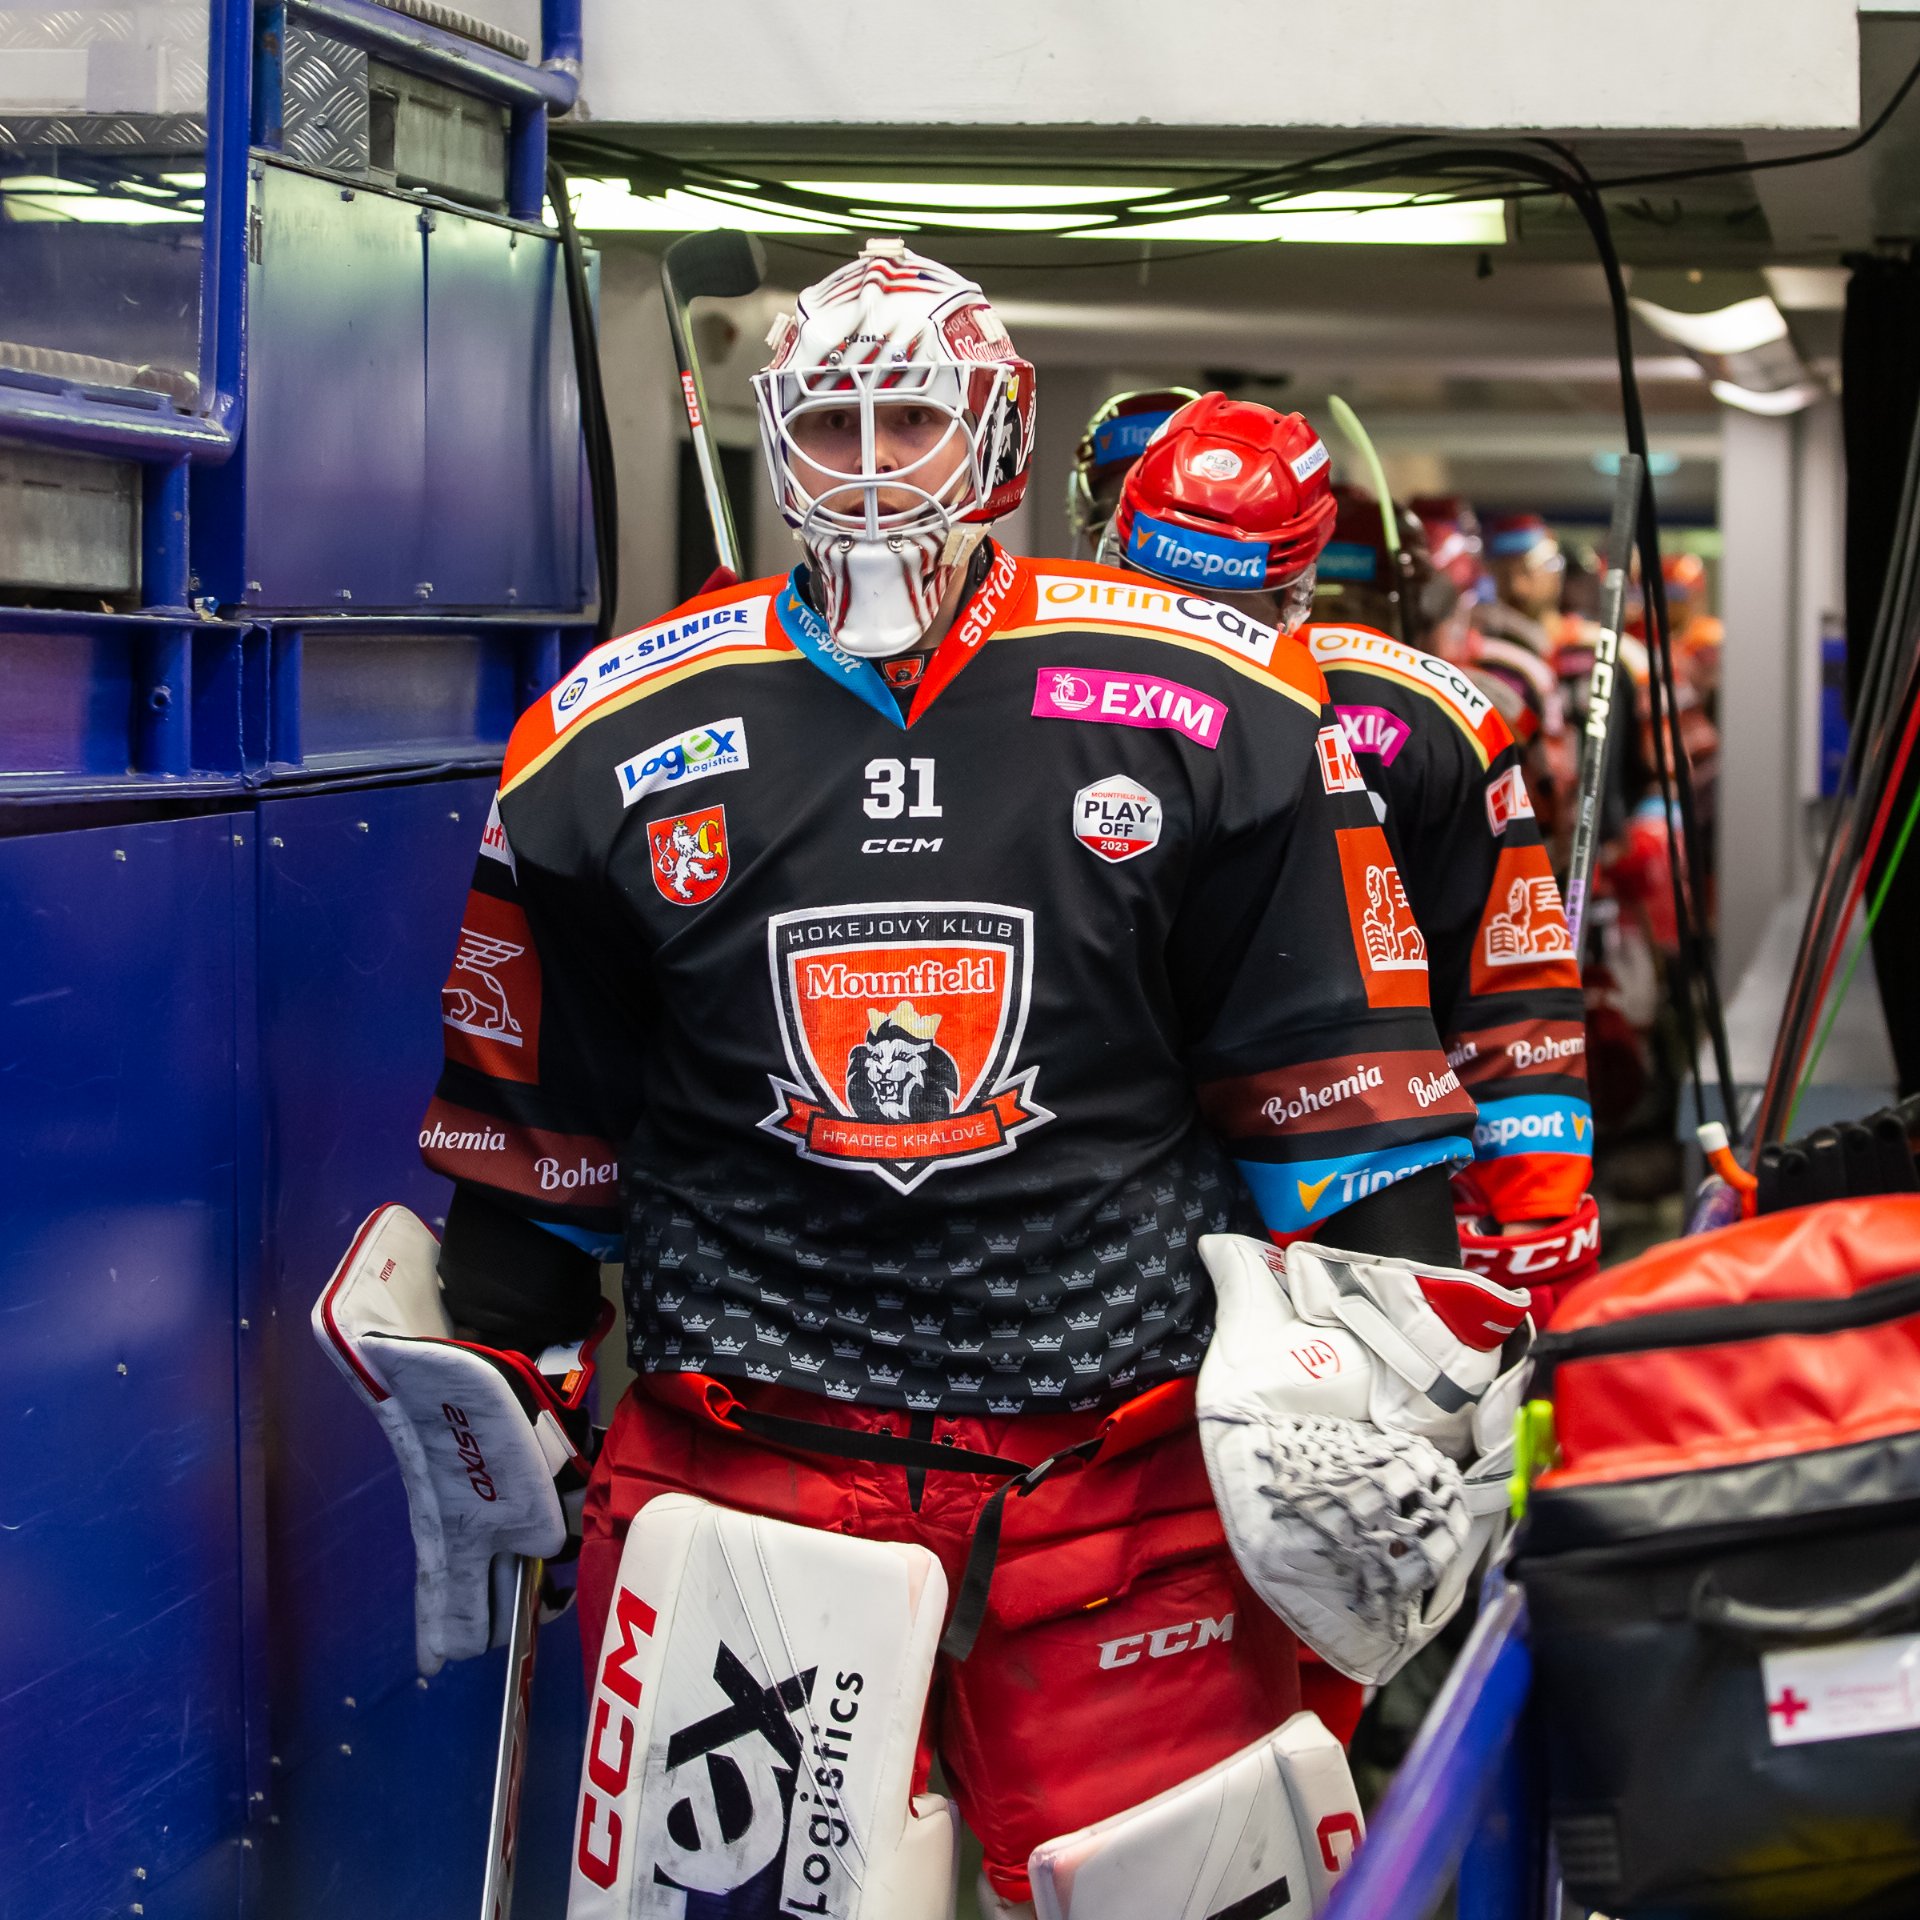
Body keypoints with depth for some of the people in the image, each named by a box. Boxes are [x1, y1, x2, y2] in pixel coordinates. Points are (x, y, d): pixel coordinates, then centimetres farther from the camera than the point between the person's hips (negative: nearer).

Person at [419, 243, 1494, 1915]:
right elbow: (538, 1117, 13)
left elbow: (1337, 1084, 5)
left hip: (1125, 1464, 0)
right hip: (738, 1450, 1)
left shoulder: (1212, 713, 0)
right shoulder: (612, 746, 4)